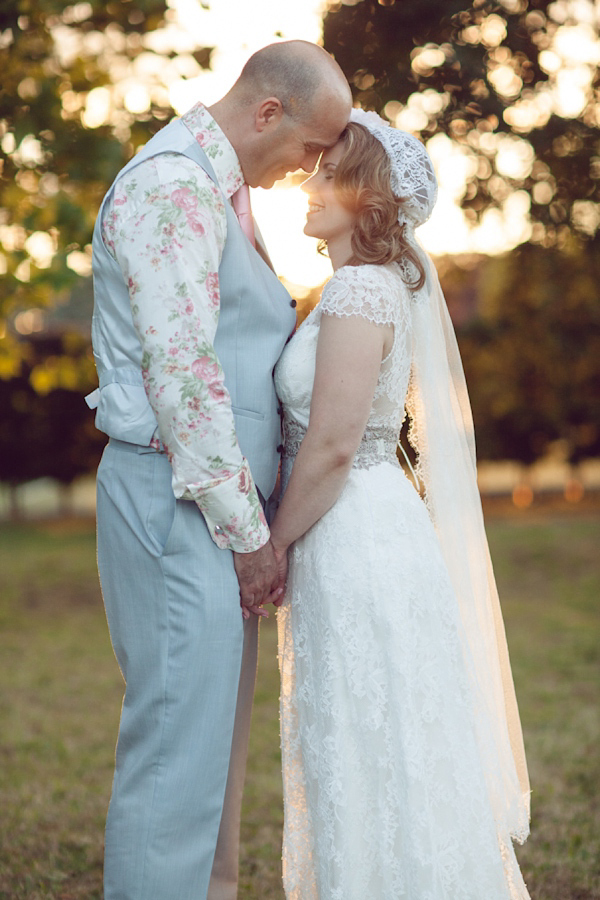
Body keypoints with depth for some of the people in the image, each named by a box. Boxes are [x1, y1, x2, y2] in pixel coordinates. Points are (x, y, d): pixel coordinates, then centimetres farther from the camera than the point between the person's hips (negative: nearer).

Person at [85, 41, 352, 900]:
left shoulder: (223, 192, 19)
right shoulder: (173, 185, -13)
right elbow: (180, 373, -20)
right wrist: (247, 531, -17)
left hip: (219, 504, 10)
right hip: (181, 502, -10)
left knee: (215, 738, 15)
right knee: (180, 745, -8)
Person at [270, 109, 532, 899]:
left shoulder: (359, 291, -16)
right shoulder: (387, 285, 14)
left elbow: (331, 447, -20)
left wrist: (271, 547, -9)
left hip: (358, 541, -10)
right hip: (365, 532, 10)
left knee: (368, 759, 0)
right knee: (365, 761, 17)